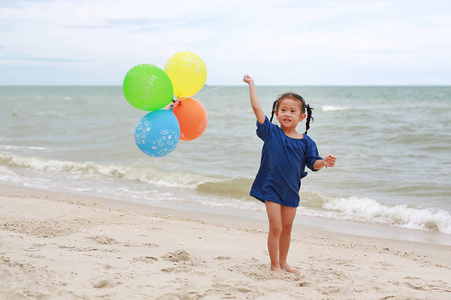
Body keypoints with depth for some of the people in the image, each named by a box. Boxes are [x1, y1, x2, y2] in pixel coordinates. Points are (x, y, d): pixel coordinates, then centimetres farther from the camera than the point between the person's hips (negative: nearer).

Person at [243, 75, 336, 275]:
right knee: (276, 228, -6)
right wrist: (251, 85, -8)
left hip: (291, 190, 3)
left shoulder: (306, 142, 0)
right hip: (271, 188, -3)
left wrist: (324, 162, -20)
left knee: (287, 228, 15)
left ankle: (283, 263, 31)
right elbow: (257, 108, -10)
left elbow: (312, 163, 2)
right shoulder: (271, 133, -6)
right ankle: (274, 265, 9)